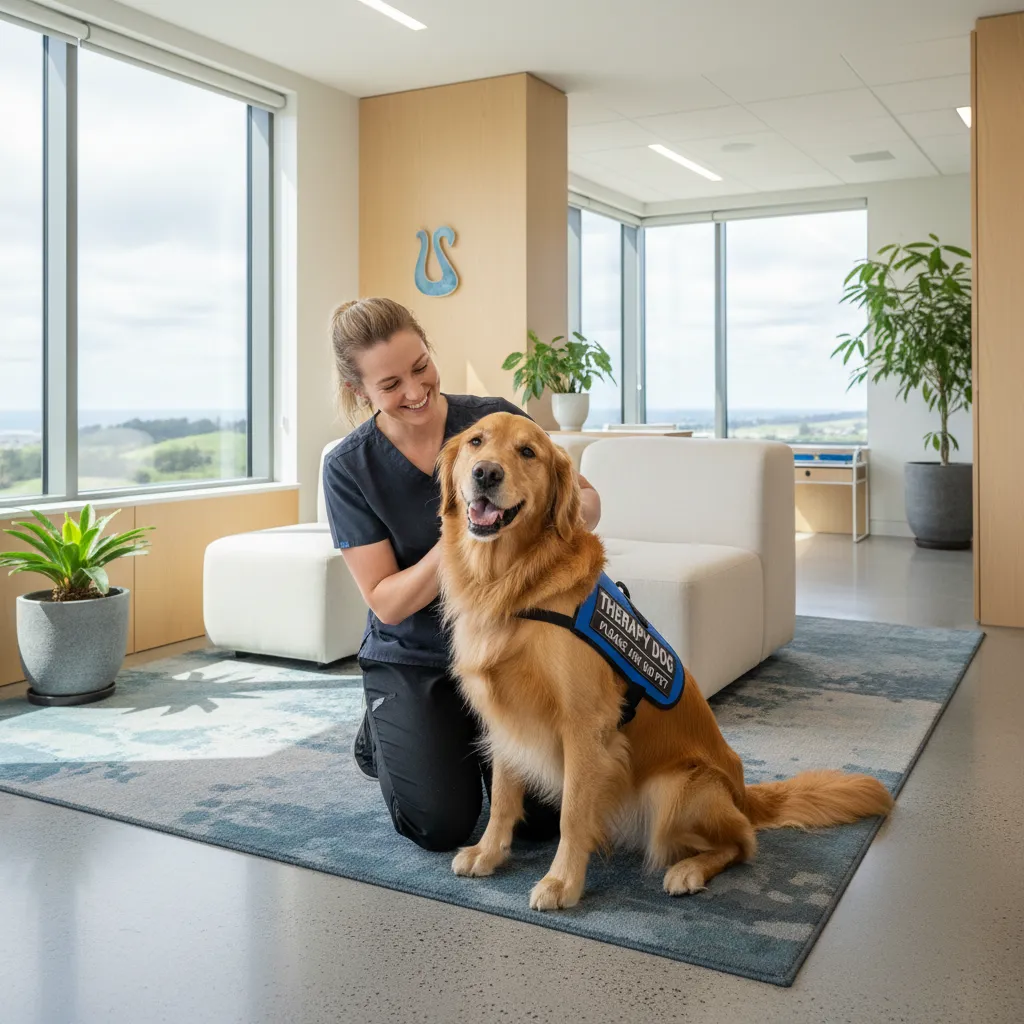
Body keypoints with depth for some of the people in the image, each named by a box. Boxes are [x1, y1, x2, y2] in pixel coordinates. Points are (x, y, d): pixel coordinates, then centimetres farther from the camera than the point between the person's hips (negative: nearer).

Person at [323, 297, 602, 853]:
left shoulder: (496, 420, -12)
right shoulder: (348, 467, -14)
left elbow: (589, 500, -6)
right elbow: (386, 602, -16)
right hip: (411, 660, -1)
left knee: (542, 818, -3)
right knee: (441, 826, -9)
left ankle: (472, 739, 28)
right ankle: (381, 736, 23)